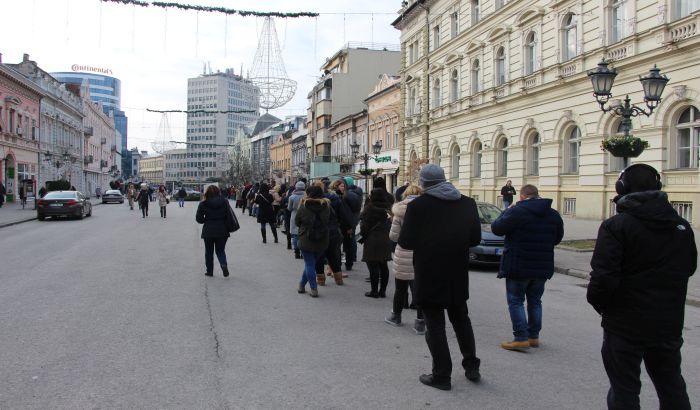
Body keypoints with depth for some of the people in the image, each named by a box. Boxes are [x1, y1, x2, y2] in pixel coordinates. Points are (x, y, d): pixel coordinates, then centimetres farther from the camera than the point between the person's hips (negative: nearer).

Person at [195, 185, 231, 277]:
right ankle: (224, 264, -14)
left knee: (209, 252, 14)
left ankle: (209, 271, 18)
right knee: (220, 250, 13)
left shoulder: (203, 204, -7)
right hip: (222, 231, 2)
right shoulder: (224, 202, -2)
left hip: (208, 231, -1)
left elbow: (199, 219, -6)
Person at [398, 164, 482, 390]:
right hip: (458, 274, 5)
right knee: (461, 320, 22)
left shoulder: (417, 205, -13)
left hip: (429, 274, -4)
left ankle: (442, 376, 11)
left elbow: (405, 241, -13)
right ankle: (471, 367, 30)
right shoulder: (467, 203, -1)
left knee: (435, 324, 6)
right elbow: (475, 237, 1)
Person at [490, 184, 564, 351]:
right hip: (542, 268, 6)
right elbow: (557, 238, 16)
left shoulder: (516, 212, -16)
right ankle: (534, 336, 21)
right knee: (535, 302, 17)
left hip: (518, 266, -6)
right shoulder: (553, 215, 5)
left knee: (515, 301, 3)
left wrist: (507, 211, 4)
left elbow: (496, 228, -8)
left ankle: (521, 338, -2)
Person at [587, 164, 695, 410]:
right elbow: (689, 268, 17)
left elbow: (603, 276, -21)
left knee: (624, 390, 7)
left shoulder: (616, 226, -16)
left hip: (625, 325, -5)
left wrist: (598, 302, -4)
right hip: (670, 325, 6)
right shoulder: (682, 226, 4)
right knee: (672, 386, 22)